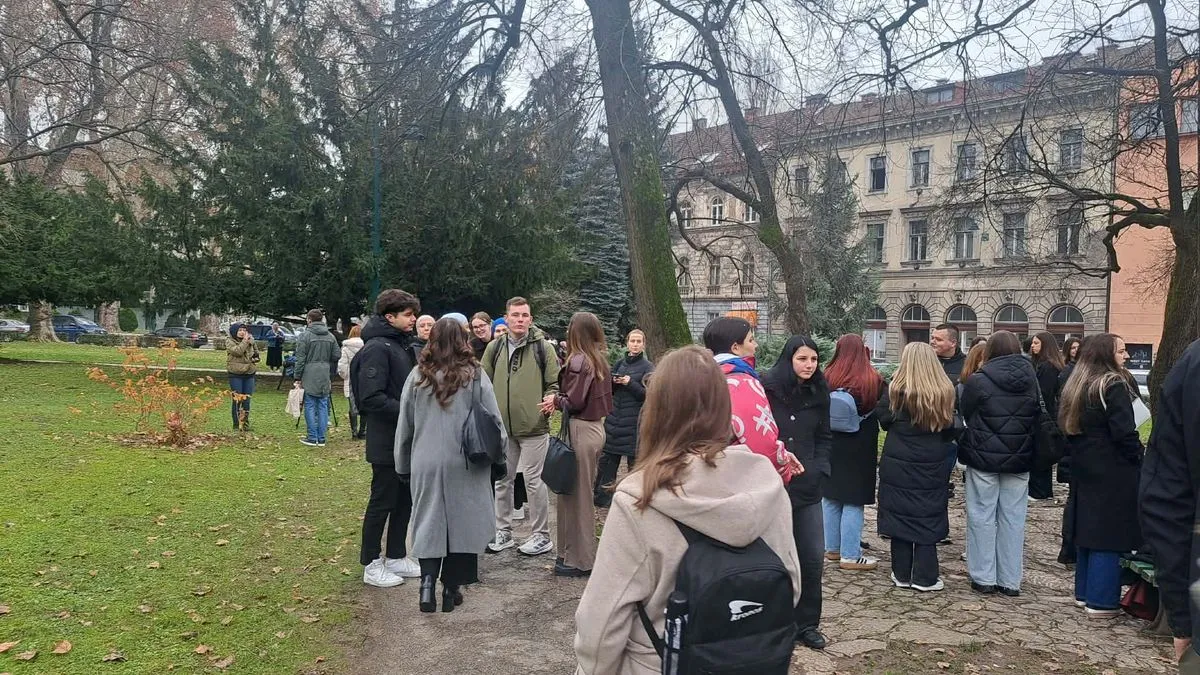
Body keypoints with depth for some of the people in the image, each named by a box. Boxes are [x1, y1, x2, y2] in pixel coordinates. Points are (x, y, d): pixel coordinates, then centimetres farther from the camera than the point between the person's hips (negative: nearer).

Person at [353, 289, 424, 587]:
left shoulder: (406, 345, 11)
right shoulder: (377, 348, -17)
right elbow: (371, 398, -24)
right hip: (387, 442, -9)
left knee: (405, 499, 16)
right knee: (382, 501, 2)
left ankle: (396, 557, 29)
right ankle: (371, 565, 15)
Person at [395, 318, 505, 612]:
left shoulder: (418, 375, -1)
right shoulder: (474, 376, -7)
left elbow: (404, 425, 6)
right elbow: (493, 420, -5)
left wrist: (404, 464, 16)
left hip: (426, 463, 2)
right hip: (464, 464, -1)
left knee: (429, 521, 12)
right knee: (460, 521, 9)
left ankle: (427, 582, 0)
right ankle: (451, 587, 14)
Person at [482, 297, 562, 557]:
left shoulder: (543, 347, -2)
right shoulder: (494, 348, 7)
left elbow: (554, 383, 0)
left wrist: (551, 399, -19)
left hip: (534, 426, -4)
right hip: (502, 427, 4)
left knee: (534, 481, 2)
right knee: (502, 480, 12)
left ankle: (541, 536, 14)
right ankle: (503, 532, 26)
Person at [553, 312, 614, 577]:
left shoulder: (578, 361, -15)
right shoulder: (601, 359, 8)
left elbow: (573, 401, -18)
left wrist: (555, 400, 0)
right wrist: (561, 399, 9)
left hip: (580, 430, -8)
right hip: (596, 427, 8)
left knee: (576, 495, 0)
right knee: (583, 493, 16)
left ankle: (579, 559, 8)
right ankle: (576, 552, 26)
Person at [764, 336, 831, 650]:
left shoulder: (819, 393, 6)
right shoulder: (765, 388, -10)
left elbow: (824, 438, 14)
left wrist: (818, 469, 2)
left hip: (806, 486, 4)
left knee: (813, 557, 7)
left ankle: (807, 623, 23)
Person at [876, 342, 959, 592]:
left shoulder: (896, 390, -12)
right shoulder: (945, 393, -7)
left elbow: (884, 420, -2)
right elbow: (950, 430, 3)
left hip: (897, 466, -1)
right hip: (931, 468, 1)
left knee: (900, 517, 8)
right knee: (928, 518, 9)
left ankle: (902, 574, 16)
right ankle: (925, 577, 12)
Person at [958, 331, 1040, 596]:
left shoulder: (978, 381, -13)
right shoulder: (1031, 381, 0)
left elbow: (964, 415, -1)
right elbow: (1037, 418, 10)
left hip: (983, 457, -3)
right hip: (1019, 460, 4)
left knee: (982, 517, 6)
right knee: (1013, 518, 9)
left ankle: (984, 578, 11)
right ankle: (1010, 581, 16)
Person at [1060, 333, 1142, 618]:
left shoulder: (1076, 386, 10)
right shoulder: (1114, 386, -16)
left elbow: (1069, 427, 15)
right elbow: (1124, 433, -19)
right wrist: (1141, 458, -5)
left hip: (1084, 468, 8)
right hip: (1113, 472, -8)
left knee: (1088, 528, 15)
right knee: (1110, 533, -3)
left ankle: (1084, 592, 23)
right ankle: (1102, 601, 0)